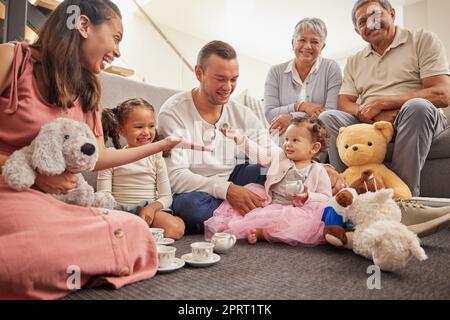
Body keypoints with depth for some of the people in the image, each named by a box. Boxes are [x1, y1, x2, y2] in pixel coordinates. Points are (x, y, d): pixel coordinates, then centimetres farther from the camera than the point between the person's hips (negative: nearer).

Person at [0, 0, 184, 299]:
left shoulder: (87, 91, 12)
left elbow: (97, 158, 11)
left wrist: (162, 145, 12)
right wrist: (31, 172, -17)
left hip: (52, 200, 7)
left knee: (136, 230, -15)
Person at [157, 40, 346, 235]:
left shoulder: (242, 115, 1)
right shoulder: (174, 112, -13)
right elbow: (175, 176, -21)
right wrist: (226, 189, -34)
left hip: (232, 185, 3)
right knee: (188, 204, -39)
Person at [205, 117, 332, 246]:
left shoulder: (318, 172, 1)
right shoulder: (279, 156, 12)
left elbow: (326, 198, -1)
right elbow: (259, 153, 6)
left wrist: (307, 196, -19)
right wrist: (238, 138, -3)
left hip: (292, 211, -4)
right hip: (269, 204, 4)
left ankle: (260, 232, -39)